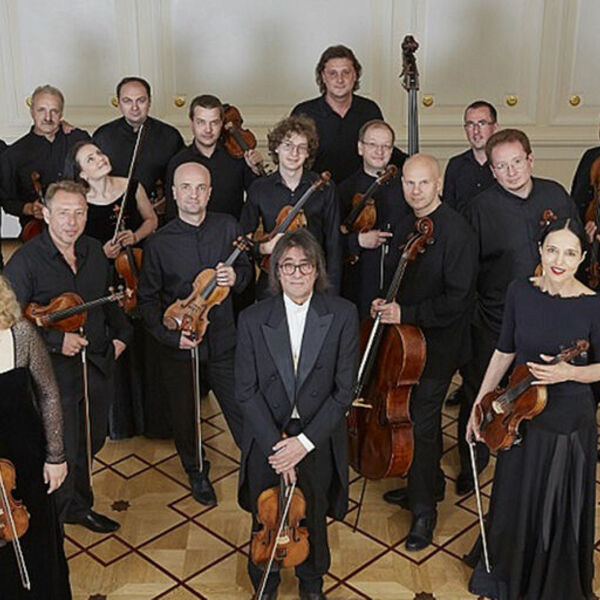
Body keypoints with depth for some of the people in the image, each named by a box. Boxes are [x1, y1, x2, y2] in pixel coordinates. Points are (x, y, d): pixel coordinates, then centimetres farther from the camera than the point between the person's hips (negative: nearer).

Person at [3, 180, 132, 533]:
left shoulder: (95, 252, 5)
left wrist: (121, 334, 7)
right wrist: (56, 341, -23)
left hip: (98, 365, 6)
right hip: (54, 372, -6)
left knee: (92, 442, 19)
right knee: (63, 450, 1)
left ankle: (78, 506, 41)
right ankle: (56, 515, 26)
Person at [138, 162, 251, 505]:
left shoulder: (228, 227, -3)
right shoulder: (160, 242, -7)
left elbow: (247, 271, 9)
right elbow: (148, 299, -1)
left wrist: (235, 277, -15)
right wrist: (168, 334, -14)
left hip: (223, 339, 0)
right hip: (179, 346, 0)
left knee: (242, 411, 5)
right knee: (185, 417, 15)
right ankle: (197, 473, 39)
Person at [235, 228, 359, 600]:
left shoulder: (343, 315, -12)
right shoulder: (253, 320, -11)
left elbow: (344, 390, -11)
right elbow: (246, 392, -8)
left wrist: (304, 441, -16)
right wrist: (275, 444, -16)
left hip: (318, 441, 0)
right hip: (266, 440, 0)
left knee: (313, 519, 19)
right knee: (265, 522, 17)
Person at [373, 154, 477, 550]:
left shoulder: (456, 231, -18)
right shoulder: (405, 227, 8)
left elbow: (457, 299, -22)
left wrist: (406, 313, -23)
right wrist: (386, 303, 0)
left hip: (440, 341, -8)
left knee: (422, 422, -4)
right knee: (419, 415, 19)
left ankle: (423, 511, 11)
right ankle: (430, 484, 39)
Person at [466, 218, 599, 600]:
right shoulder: (520, 292, -8)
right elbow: (505, 351, 3)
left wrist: (569, 372, -24)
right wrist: (480, 403, 4)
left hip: (569, 424, -3)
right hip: (519, 415, 3)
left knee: (559, 512, 13)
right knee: (514, 503, 20)